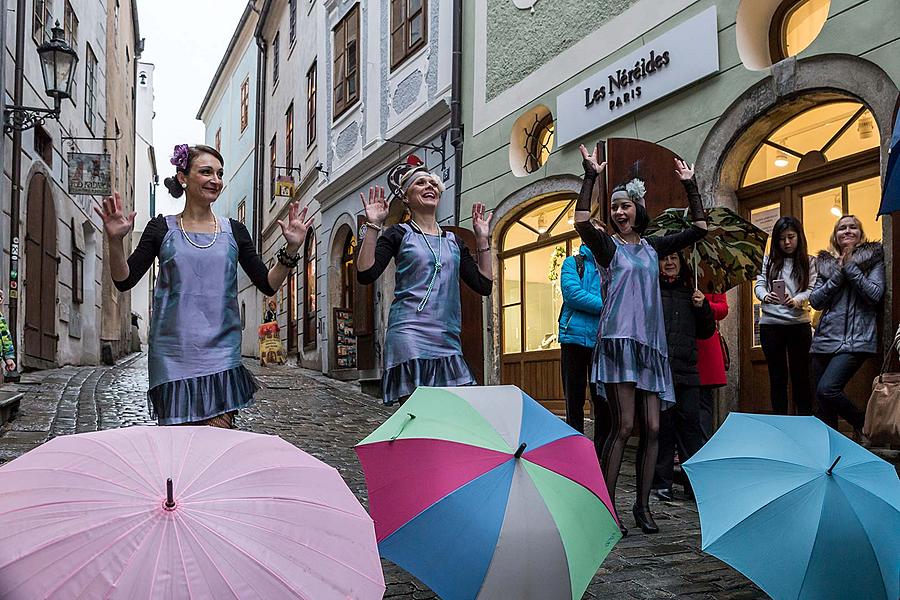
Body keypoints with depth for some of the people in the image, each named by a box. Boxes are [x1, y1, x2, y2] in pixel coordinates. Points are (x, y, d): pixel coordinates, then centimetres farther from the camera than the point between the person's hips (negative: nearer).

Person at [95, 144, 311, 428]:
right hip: (173, 355, -1)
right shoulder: (162, 229, 4)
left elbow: (268, 285, 7)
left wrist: (291, 249, -7)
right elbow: (124, 281, 1)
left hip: (220, 354, 1)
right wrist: (115, 240, -15)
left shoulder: (234, 231, 8)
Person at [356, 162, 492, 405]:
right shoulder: (398, 234, 6)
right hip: (410, 337, -5)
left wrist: (482, 238, 14)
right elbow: (365, 274, -7)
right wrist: (373, 225, -8)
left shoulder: (453, 241, 19)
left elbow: (484, 284, 14)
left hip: (448, 341, 5)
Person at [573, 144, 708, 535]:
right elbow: (582, 223, -14)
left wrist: (690, 186, 16)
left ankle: (642, 505, 12)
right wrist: (590, 177, -12)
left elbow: (699, 228, 19)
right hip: (619, 338, -5)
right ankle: (606, 506, -6)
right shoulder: (608, 245, 6)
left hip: (651, 342, 5)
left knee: (651, 428, 3)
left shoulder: (653, 247, 18)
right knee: (624, 425, -13)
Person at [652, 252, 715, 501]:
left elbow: (706, 332, 19)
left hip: (687, 370, 3)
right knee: (662, 423, 0)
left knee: (690, 421, 0)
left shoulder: (690, 293, 18)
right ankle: (662, 482, 9)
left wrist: (702, 307, 5)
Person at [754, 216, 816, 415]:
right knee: (777, 375, 8)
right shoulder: (768, 260, 7)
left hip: (799, 323, -1)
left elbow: (811, 290, -4)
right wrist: (765, 296, -23)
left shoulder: (808, 263, 5)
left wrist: (796, 300, -26)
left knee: (801, 375, 4)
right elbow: (759, 285, 0)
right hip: (771, 324, 1)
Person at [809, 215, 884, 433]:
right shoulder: (825, 262, 16)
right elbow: (815, 301, 6)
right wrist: (838, 273, -3)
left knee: (827, 389, -23)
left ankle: (864, 425, 0)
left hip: (855, 340, -5)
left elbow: (875, 295, -8)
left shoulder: (873, 258, 6)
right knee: (823, 407, 3)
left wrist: (850, 266, -7)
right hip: (825, 339, 5)